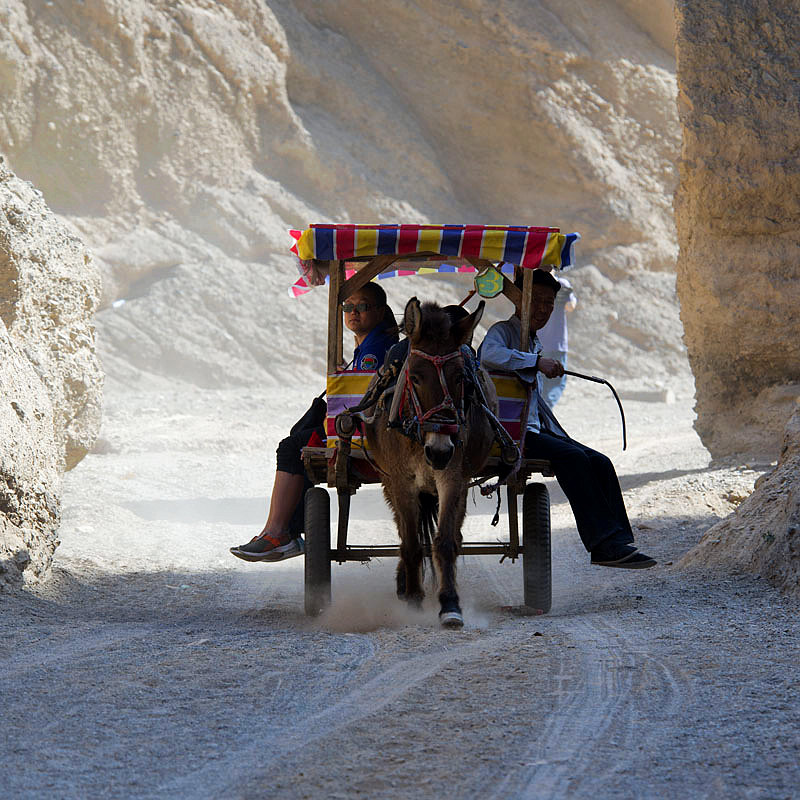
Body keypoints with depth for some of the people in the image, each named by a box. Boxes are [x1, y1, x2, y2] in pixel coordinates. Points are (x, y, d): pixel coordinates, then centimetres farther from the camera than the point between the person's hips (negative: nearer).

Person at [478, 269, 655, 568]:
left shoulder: (533, 342, 25)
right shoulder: (503, 331, -4)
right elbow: (490, 354, -29)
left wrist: (559, 436, 23)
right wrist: (537, 362, -34)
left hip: (533, 430, 9)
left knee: (599, 462, -10)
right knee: (571, 457, -28)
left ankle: (617, 543, -18)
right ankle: (603, 541, -32)